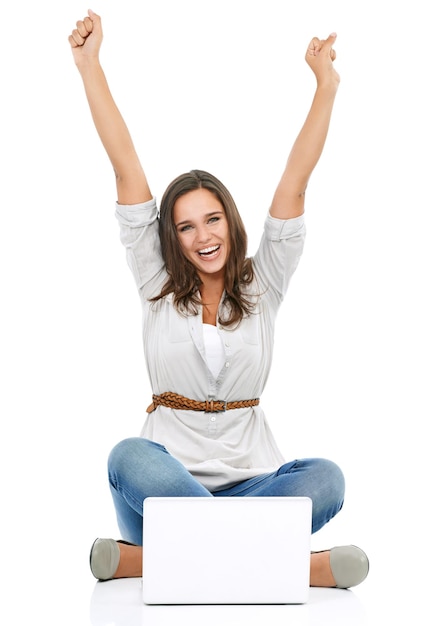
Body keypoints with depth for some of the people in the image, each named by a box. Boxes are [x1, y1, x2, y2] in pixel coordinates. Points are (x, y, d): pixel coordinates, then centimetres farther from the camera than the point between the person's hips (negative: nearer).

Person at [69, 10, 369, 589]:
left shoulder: (261, 286, 8)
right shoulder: (157, 286, 7)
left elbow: (294, 183, 2)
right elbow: (127, 171, 2)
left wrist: (326, 86, -1)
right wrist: (88, 66, 1)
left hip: (249, 481, 1)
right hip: (167, 471, -1)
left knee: (325, 478, -30)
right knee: (129, 458, -35)